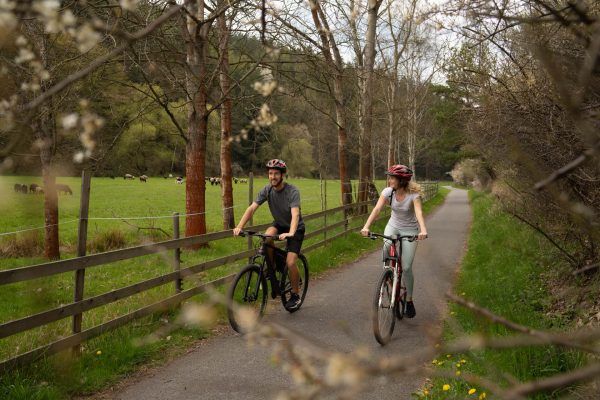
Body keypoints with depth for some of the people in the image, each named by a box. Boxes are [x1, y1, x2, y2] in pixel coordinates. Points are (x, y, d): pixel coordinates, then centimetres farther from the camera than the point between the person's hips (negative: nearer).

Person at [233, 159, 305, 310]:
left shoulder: (292, 191, -27)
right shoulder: (267, 190, -13)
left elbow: (295, 214, -40)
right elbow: (252, 208, -20)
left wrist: (290, 233, -57)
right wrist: (239, 227, -33)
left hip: (295, 228, -4)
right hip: (279, 224, 4)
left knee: (290, 262, -18)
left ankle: (295, 295, 4)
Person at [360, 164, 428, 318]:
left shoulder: (413, 194, -24)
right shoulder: (388, 191, -15)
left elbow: (419, 212, -40)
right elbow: (377, 209, -26)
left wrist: (423, 230, -59)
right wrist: (366, 226, -42)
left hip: (410, 230, -3)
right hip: (393, 225, 3)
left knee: (406, 268, -8)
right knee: (386, 247, -29)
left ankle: (409, 300, 14)